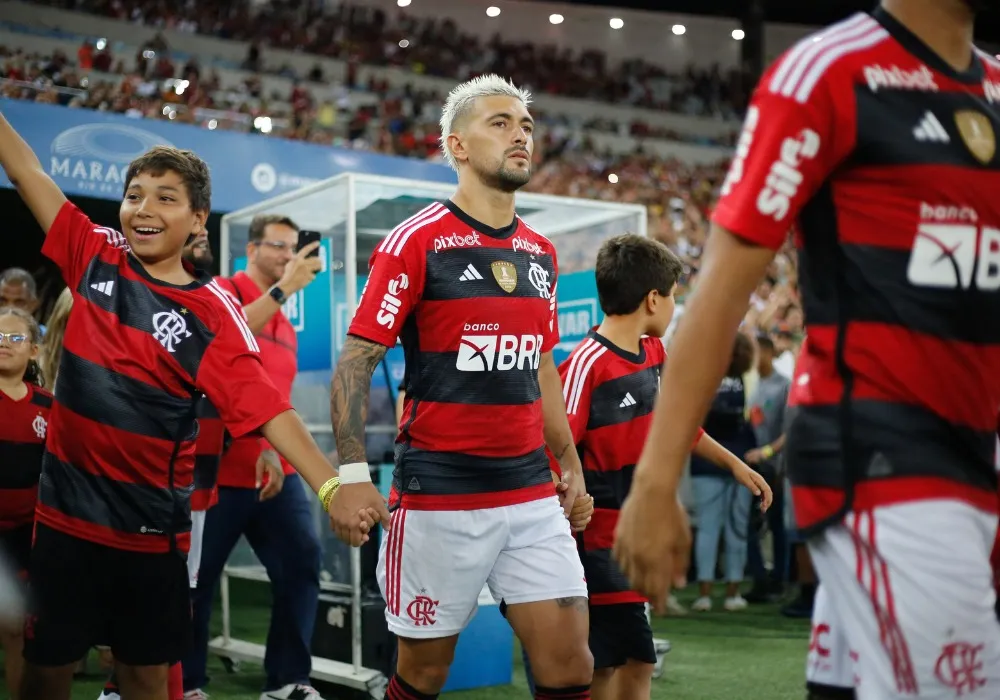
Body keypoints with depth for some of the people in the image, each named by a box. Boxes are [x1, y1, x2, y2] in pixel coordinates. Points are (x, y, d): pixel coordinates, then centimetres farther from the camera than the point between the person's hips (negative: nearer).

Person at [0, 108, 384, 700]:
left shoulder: (212, 313, -8)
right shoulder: (95, 256, 0)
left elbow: (266, 406, -16)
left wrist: (332, 486, -29)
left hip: (152, 528, -1)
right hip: (65, 511, 1)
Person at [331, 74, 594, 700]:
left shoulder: (540, 253, 12)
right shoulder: (416, 242, -7)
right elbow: (355, 363, -8)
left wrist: (571, 464, 22)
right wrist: (354, 475, -16)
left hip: (532, 495, 5)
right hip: (438, 498, -5)